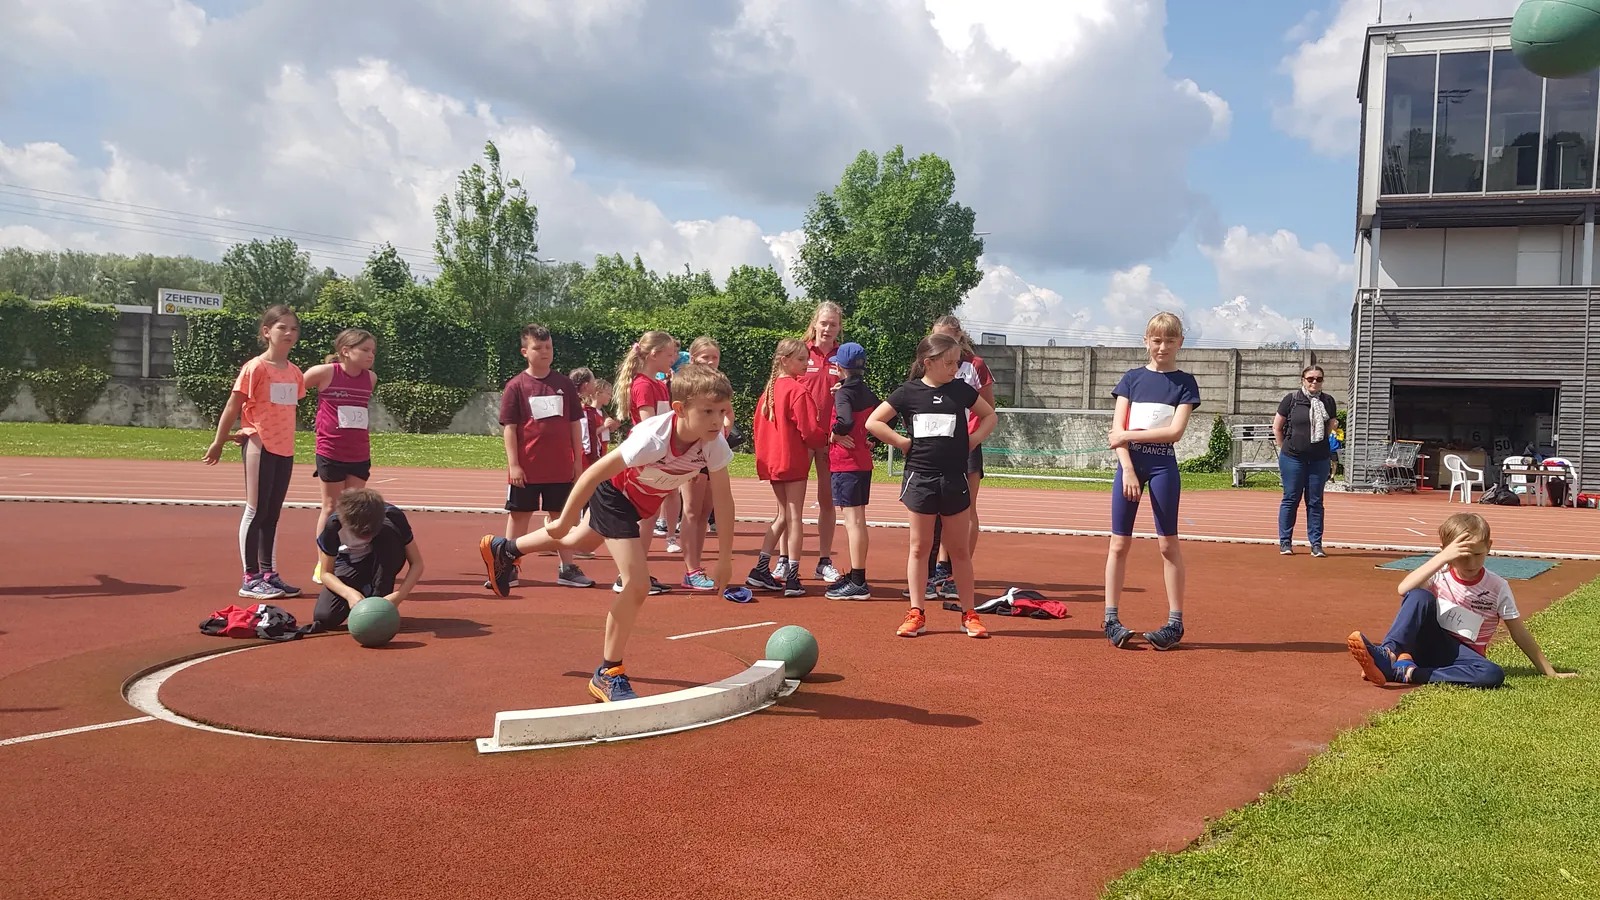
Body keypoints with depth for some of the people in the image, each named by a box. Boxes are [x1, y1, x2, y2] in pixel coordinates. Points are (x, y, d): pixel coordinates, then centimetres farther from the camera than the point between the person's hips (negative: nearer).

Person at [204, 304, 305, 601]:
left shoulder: (295, 372, 9)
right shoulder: (255, 368, -9)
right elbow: (233, 406, -6)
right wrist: (219, 442, -3)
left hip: (285, 448, 6)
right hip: (260, 447, -6)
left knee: (272, 514, 11)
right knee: (256, 511, -1)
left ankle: (268, 573, 18)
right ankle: (250, 579, 4)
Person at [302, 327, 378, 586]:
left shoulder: (371, 378, 2)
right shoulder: (324, 373, -11)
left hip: (360, 455, 4)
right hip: (330, 453, -4)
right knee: (331, 508, 5)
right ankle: (322, 565, 16)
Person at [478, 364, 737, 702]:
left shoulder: (714, 444, -28)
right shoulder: (654, 438, -42)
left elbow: (723, 497, -15)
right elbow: (594, 474, -32)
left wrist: (725, 557, -12)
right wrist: (565, 520, -22)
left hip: (645, 499, 7)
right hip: (614, 493, -7)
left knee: (582, 542, 30)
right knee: (637, 583, -17)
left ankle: (505, 549, 57)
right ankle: (608, 674, 1)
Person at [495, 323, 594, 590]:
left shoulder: (564, 384, 4)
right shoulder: (516, 386, -3)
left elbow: (575, 423, 8)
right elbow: (509, 427, -5)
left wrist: (578, 459, 5)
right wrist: (513, 464, -10)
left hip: (560, 467, 2)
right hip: (526, 468, -2)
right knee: (519, 515, 7)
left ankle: (566, 568, 16)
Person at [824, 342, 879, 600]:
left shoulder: (844, 392, -13)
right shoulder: (866, 391, 11)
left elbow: (846, 422, -30)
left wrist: (834, 432, -11)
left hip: (846, 463, -9)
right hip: (863, 461, 9)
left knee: (852, 520, -8)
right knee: (855, 520, 16)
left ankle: (858, 583, -8)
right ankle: (855, 576, 24)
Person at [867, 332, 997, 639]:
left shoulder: (961, 390, 3)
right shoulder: (908, 392, -2)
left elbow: (989, 415, 17)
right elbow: (873, 422, -2)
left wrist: (974, 440, 3)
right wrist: (902, 442, -6)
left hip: (954, 480, 2)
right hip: (920, 478, -1)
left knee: (960, 549, 7)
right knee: (919, 547, 5)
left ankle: (968, 614, 15)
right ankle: (916, 614, 13)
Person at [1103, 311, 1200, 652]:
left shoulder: (1184, 382, 3)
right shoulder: (1132, 378, 8)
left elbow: (1175, 431, -9)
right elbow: (1117, 429, 1)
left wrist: (1129, 435, -12)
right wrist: (1128, 469, -10)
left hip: (1163, 466, -2)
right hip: (1129, 463, 2)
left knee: (1168, 543, 1)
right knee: (1120, 543, 2)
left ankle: (1175, 622, 7)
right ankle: (1111, 619, 7)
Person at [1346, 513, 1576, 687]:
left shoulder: (1498, 588, -1)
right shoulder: (1439, 575, -4)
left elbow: (1520, 634, 7)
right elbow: (1403, 590, -25)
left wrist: (1550, 673, 7)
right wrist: (1442, 557, -29)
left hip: (1458, 654, 1)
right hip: (1427, 643, -1)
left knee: (1493, 675, -34)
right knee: (1420, 596, -29)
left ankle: (1407, 672, -35)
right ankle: (1388, 654, -45)